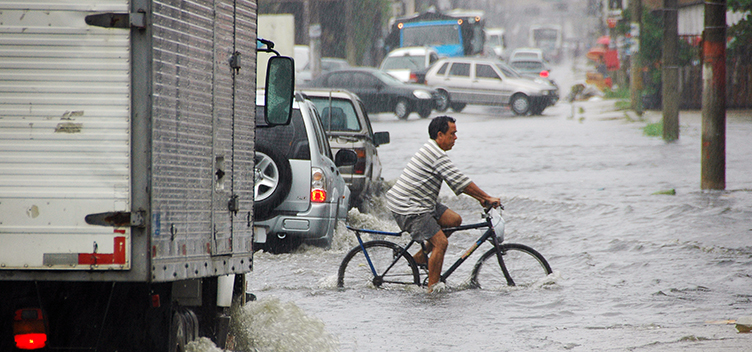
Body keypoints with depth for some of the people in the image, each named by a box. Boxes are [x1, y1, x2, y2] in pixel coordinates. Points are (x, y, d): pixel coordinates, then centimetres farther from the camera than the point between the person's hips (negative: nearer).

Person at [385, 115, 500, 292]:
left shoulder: (432, 150, 16)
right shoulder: (437, 155, -18)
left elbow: (457, 181, 20)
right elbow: (460, 181, -20)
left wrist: (479, 198, 14)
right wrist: (488, 198, -14)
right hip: (408, 209, -10)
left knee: (455, 220, 9)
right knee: (441, 242, -14)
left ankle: (420, 256, 13)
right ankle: (432, 288, -9)